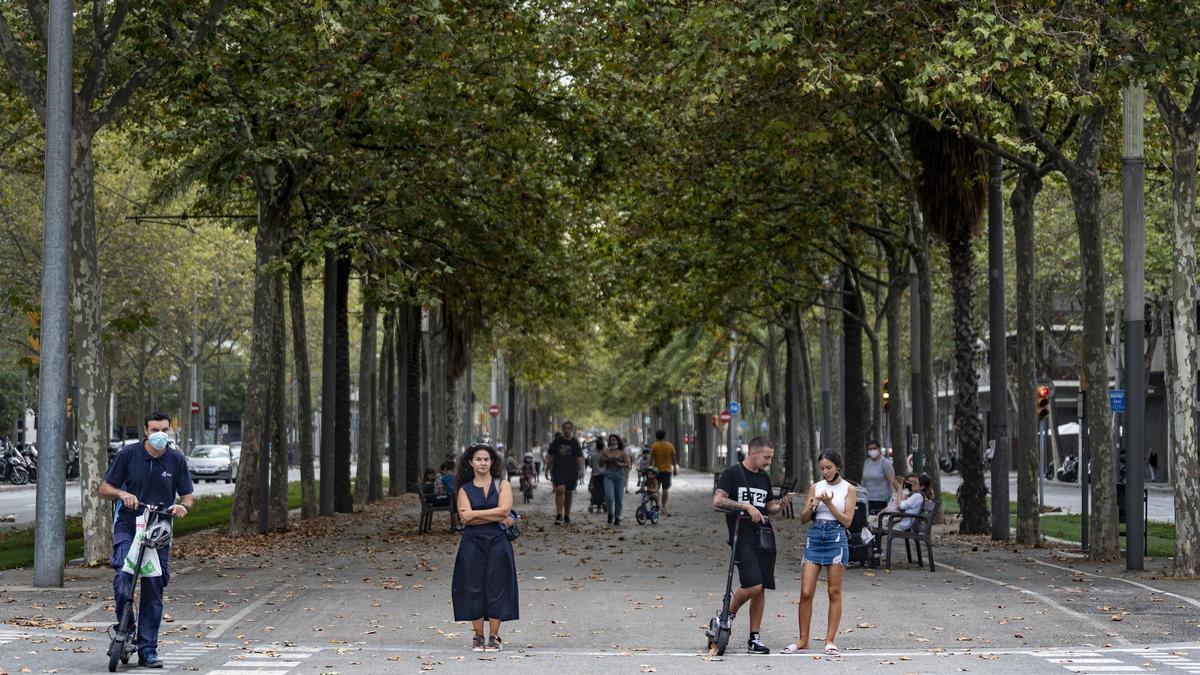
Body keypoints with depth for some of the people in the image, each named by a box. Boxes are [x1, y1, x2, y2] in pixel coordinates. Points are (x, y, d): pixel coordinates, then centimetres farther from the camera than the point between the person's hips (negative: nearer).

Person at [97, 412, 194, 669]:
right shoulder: (129, 453, -3)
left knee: (154, 590, 2)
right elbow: (104, 489, 1)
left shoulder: (176, 459, 2)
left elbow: (187, 496, 7)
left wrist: (183, 506, -16)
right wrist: (122, 494, -20)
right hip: (127, 526, -2)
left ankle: (147, 650, 9)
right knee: (124, 575, -25)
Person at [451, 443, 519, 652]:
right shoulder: (464, 490, 8)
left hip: (497, 542, -1)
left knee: (496, 587, -2)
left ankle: (494, 637, 4)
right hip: (472, 543, 1)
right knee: (474, 588, -1)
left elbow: (504, 509, -9)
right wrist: (498, 518, -12)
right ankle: (478, 637, 8)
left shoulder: (502, 485, 8)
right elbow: (465, 517, -8)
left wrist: (474, 514, -10)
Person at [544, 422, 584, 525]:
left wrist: (581, 470, -18)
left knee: (569, 493, 8)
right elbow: (550, 456, 13)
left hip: (571, 471, 1)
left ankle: (567, 516, 23)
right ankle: (559, 516, -21)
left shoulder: (575, 442, 4)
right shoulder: (557, 441, 7)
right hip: (558, 470, -1)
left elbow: (580, 457, -4)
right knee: (560, 490, -19)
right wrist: (547, 469, 9)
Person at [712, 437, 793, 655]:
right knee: (753, 585, -18)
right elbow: (717, 501, -14)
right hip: (743, 536, -7)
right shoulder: (732, 473, -3)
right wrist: (747, 507, -19)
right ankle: (728, 615, 6)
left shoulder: (764, 477, 17)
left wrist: (780, 504, 3)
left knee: (761, 589, 4)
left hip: (764, 536, 7)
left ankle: (754, 638, 9)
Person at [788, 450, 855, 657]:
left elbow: (847, 521, -4)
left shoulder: (848, 489, 1)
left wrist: (829, 503, -14)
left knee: (834, 593, 1)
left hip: (836, 539, -3)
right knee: (806, 592, -2)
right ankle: (803, 640, 6)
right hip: (815, 537, 3)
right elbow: (803, 519, 9)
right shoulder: (815, 487, 9)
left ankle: (830, 640, 5)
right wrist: (811, 507, -12)